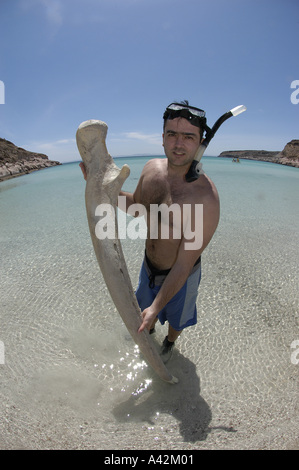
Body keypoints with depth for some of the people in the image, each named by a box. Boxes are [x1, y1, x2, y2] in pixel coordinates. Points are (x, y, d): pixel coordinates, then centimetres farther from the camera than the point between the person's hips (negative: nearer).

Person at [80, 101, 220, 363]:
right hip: (149, 266, 5)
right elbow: (136, 205, 4)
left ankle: (170, 342, 62)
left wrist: (157, 307, -25)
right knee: (146, 306, 33)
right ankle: (149, 330, 68)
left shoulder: (206, 197, -35)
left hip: (181, 276, -5)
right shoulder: (151, 168, -15)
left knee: (176, 317, 27)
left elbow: (184, 264, -29)